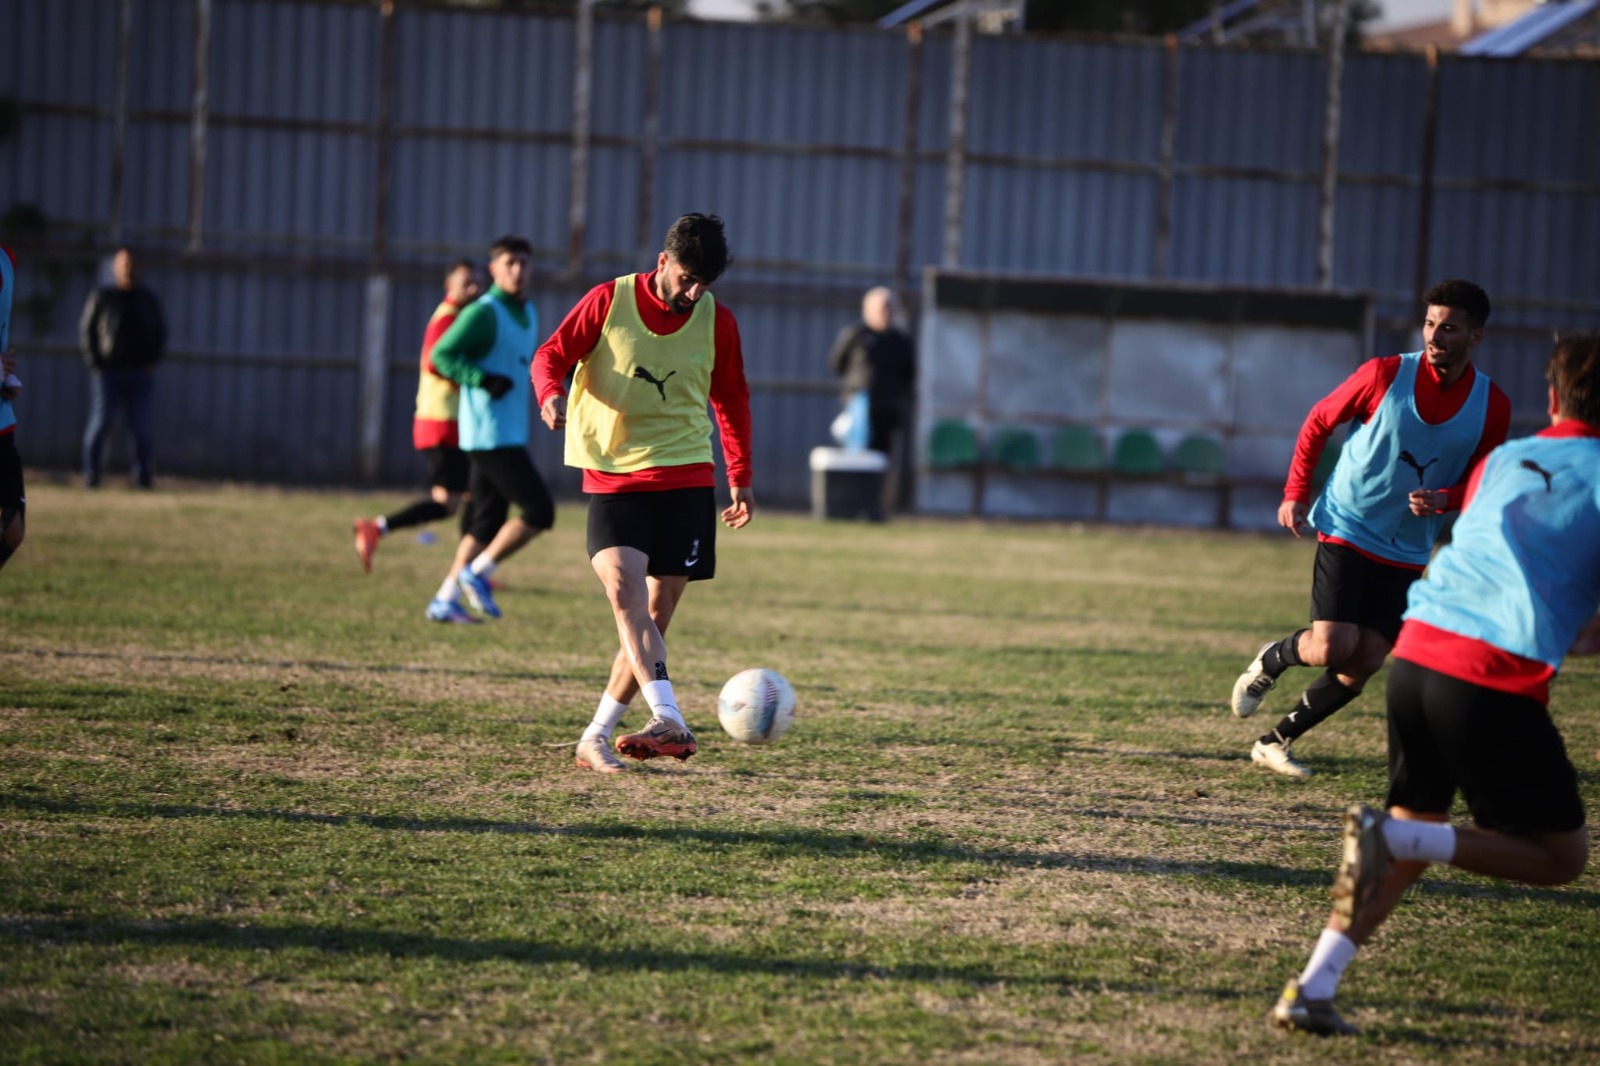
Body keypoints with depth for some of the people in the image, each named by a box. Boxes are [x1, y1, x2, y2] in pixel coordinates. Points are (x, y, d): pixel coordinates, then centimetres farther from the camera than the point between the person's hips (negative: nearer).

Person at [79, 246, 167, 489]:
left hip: (141, 375, 2)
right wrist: (95, 364, -4)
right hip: (108, 373, -2)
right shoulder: (101, 298, 4)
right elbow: (86, 330, 5)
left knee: (144, 428, -3)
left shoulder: (149, 300, 13)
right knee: (100, 423, -7)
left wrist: (152, 361, 4)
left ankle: (144, 476, 2)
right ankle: (91, 475, -4)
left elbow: (161, 333, 18)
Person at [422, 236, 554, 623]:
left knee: (486, 523, 9)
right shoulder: (483, 313, -12)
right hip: (489, 434, -9)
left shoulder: (528, 314, 15)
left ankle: (446, 599, 13)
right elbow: (442, 355, -17)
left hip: (510, 435, 9)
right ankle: (477, 573, -1)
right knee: (539, 511, -11)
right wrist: (484, 380, -26)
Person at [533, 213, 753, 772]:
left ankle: (597, 737, 9)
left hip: (685, 479, 2)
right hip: (612, 474, -2)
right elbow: (552, 355, 2)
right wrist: (551, 394, -21)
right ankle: (670, 723, -34)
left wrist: (741, 478, 15)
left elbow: (731, 399, 15)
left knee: (656, 615, -2)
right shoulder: (608, 301, -5)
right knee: (624, 586, -23)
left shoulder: (716, 321, 2)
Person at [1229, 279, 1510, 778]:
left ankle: (1275, 741, 16)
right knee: (1333, 648, -17)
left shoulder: (1492, 407, -5)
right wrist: (1296, 492, 0)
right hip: (1347, 530, -3)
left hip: (1407, 551, 3)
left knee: (1363, 664, -2)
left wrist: (1442, 501, -15)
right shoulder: (1385, 375, -12)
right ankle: (1271, 660, 17)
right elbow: (1318, 422, 3)